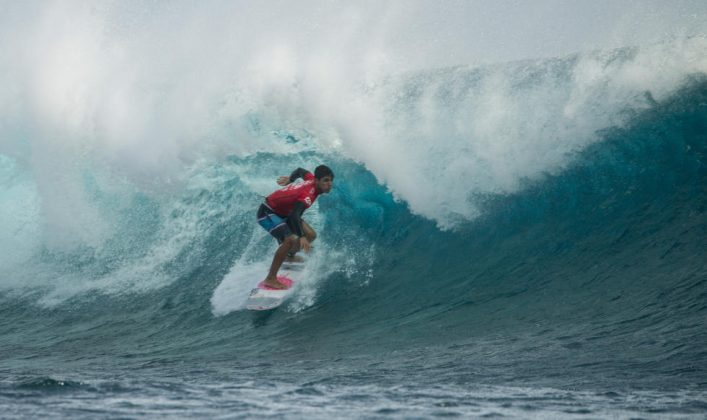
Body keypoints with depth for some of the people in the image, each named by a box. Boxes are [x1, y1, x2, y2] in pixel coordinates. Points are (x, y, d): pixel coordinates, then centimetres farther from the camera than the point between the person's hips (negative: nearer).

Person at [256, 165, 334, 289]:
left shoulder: (312, 180, -8)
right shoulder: (309, 194, -34)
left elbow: (300, 171, 14)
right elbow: (294, 216, -48)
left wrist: (290, 179, 33)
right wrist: (301, 237, -59)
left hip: (283, 212, 9)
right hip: (268, 212, -9)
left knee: (311, 235, 9)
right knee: (290, 240, -30)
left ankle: (290, 256, 39)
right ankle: (270, 279, -26)